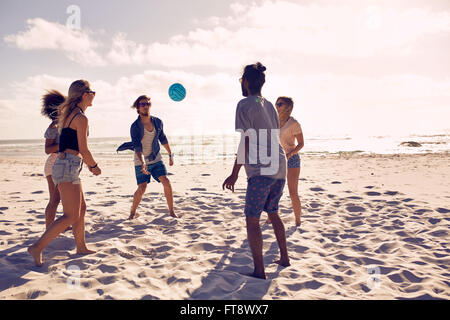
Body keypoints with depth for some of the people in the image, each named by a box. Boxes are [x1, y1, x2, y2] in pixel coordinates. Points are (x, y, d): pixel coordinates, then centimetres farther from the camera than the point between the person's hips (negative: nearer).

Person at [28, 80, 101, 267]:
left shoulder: (69, 114, 18)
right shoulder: (81, 118, -12)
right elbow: (84, 150, -14)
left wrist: (87, 164, 24)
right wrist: (94, 166, 2)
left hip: (66, 165, 10)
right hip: (68, 167, -10)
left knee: (81, 208, 17)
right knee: (71, 216, -9)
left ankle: (81, 247, 26)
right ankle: (37, 247, -3)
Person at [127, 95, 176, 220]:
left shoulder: (157, 122, 0)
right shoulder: (135, 126, -14)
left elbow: (163, 139, 14)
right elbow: (137, 146, -25)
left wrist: (170, 155, 17)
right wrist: (143, 163, -39)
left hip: (156, 159, 4)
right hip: (141, 162, -3)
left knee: (166, 182, -9)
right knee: (142, 188, -10)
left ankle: (171, 211, 5)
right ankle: (132, 213, 14)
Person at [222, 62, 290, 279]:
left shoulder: (245, 105, -6)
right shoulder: (269, 105, 16)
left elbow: (246, 142, -14)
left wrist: (234, 174, -11)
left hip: (261, 171, -8)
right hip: (279, 167, 8)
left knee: (252, 220, 1)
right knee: (273, 213, 22)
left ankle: (259, 271, 4)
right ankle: (284, 258, 32)